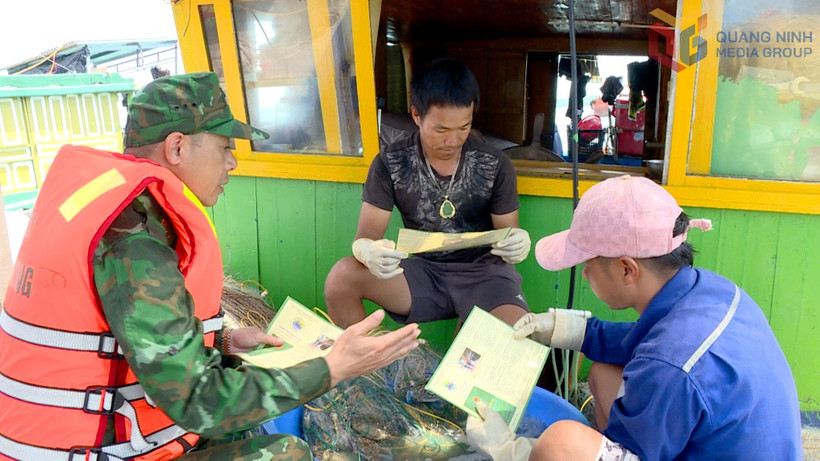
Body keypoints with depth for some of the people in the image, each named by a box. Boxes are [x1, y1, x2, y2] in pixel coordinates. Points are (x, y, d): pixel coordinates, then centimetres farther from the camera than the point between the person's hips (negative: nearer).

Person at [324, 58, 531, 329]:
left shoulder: (495, 165, -5)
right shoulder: (389, 164, -5)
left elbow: (507, 234, 2)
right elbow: (366, 235, -8)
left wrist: (516, 244, -25)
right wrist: (368, 251, -34)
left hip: (483, 271, -1)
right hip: (423, 271, 1)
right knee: (341, 277, -23)